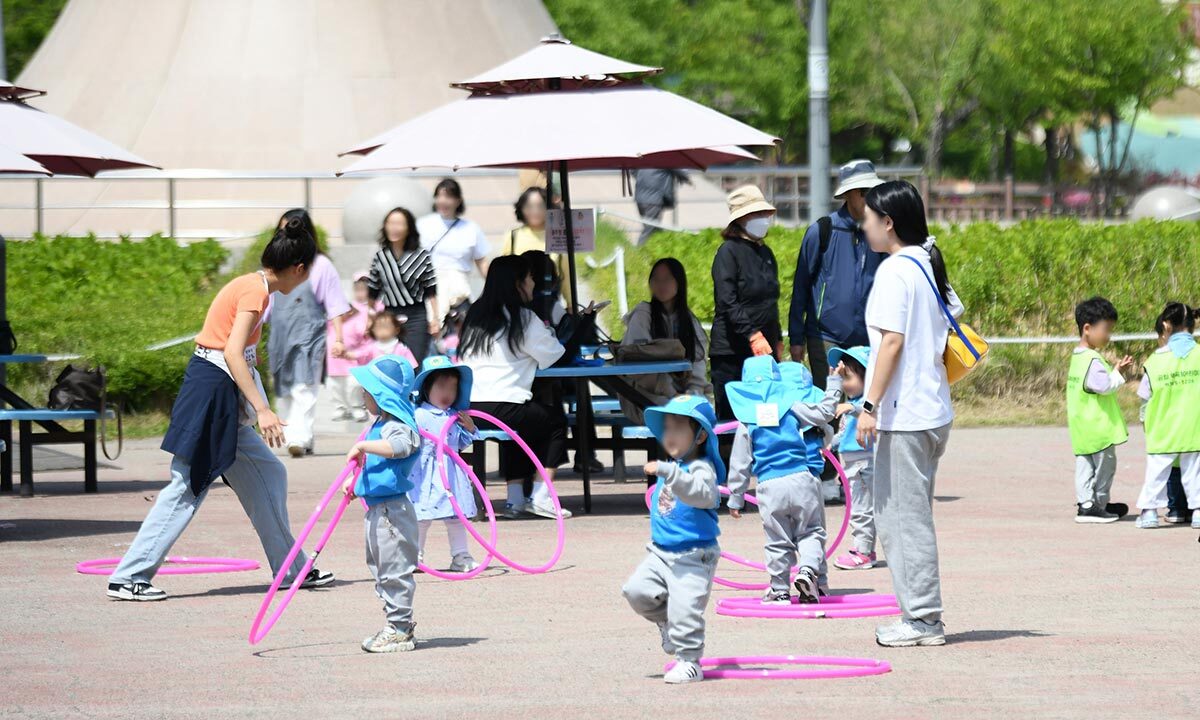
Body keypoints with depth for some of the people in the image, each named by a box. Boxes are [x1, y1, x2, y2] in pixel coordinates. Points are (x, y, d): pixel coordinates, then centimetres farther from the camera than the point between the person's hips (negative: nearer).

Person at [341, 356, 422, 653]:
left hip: (392, 510, -11)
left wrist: (363, 446, -37)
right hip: (378, 509, 11)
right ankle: (398, 625, 24)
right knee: (381, 570, 17)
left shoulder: (397, 425, -17)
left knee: (394, 570, -5)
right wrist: (354, 480, 18)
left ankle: (400, 630, 0)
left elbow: (399, 446, -42)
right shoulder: (381, 425, 16)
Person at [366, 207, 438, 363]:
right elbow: (372, 294, 11)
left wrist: (435, 319, -2)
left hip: (416, 317, -2)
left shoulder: (421, 255, -1)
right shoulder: (380, 257, 5)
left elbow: (431, 292, 2)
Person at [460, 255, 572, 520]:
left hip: (467, 408, 7)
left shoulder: (476, 313, 14)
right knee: (556, 423, 19)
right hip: (502, 407, -6)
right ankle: (540, 497, 11)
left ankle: (515, 498, 28)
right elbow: (553, 353, 1)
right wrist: (546, 333, 25)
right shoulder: (522, 318, -5)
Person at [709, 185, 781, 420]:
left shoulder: (765, 253, 17)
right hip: (732, 353, -7)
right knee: (731, 417, -6)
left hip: (763, 350, 7)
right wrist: (753, 336, -23)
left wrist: (777, 341, 21)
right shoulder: (729, 251, -6)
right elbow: (727, 302, -15)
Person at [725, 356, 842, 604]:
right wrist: (835, 384, 22)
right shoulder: (790, 404, 2)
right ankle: (808, 569, -15)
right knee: (810, 531, 9)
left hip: (769, 486, 1)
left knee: (777, 541, 9)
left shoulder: (747, 418, 6)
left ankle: (780, 589, 11)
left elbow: (739, 463, 7)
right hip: (800, 479, -1)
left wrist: (735, 497, 13)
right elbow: (824, 413, 9)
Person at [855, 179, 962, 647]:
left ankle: (921, 619, -3)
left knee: (902, 515, -4)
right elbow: (952, 329, 18)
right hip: (934, 410, 10)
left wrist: (870, 405, -19)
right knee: (911, 514, 15)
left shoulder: (894, 270, -13)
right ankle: (923, 615, 17)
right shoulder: (929, 266, 13)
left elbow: (893, 341, -19)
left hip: (904, 414, -10)